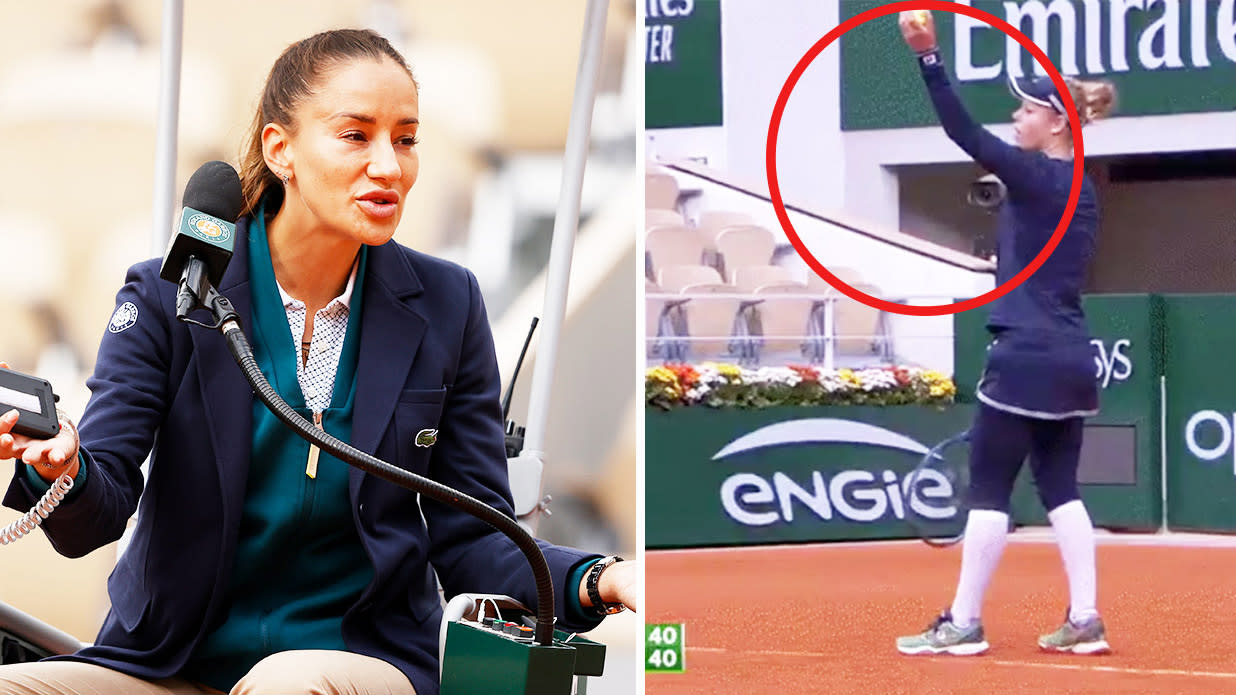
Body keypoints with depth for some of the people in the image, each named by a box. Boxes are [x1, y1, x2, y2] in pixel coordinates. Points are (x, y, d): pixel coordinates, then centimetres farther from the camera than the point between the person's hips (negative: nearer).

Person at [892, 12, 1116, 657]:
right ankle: (1085, 620, 7)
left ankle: (962, 624, 2)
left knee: (987, 489, -2)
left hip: (1027, 358, -8)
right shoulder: (1082, 192, 14)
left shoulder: (1035, 176, -11)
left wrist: (929, 56, -25)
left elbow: (963, 132, -20)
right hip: (1071, 359, 8)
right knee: (1060, 487, 11)